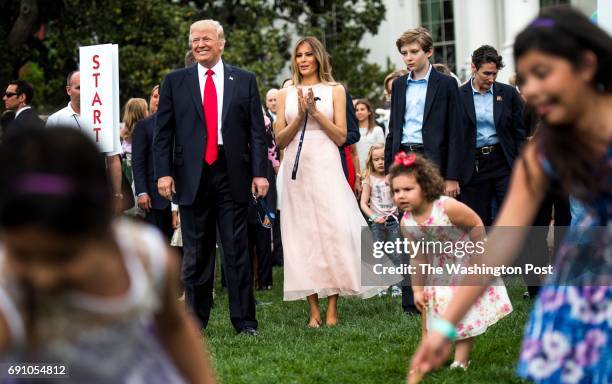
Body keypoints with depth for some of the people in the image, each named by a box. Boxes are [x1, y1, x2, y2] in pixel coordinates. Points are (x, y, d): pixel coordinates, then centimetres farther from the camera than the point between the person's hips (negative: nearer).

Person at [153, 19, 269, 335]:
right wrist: (163, 172, -5)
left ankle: (244, 321, 4)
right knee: (195, 253, 6)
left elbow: (256, 131, 5)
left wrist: (259, 173, -3)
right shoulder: (175, 82, 8)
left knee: (237, 250, 0)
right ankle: (195, 318, 13)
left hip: (232, 176, 0)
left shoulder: (244, 81, 8)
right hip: (192, 177, 1)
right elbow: (163, 132, 6)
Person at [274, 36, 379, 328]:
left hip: (325, 166, -2)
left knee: (332, 230, -10)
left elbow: (341, 136, 1)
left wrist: (315, 111, -9)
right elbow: (279, 139, 6)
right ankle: (314, 310, 1)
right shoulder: (286, 94, 12)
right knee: (303, 234, -1)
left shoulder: (335, 90, 7)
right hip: (296, 169, 2)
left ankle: (332, 307, -6)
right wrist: (300, 115, -8)